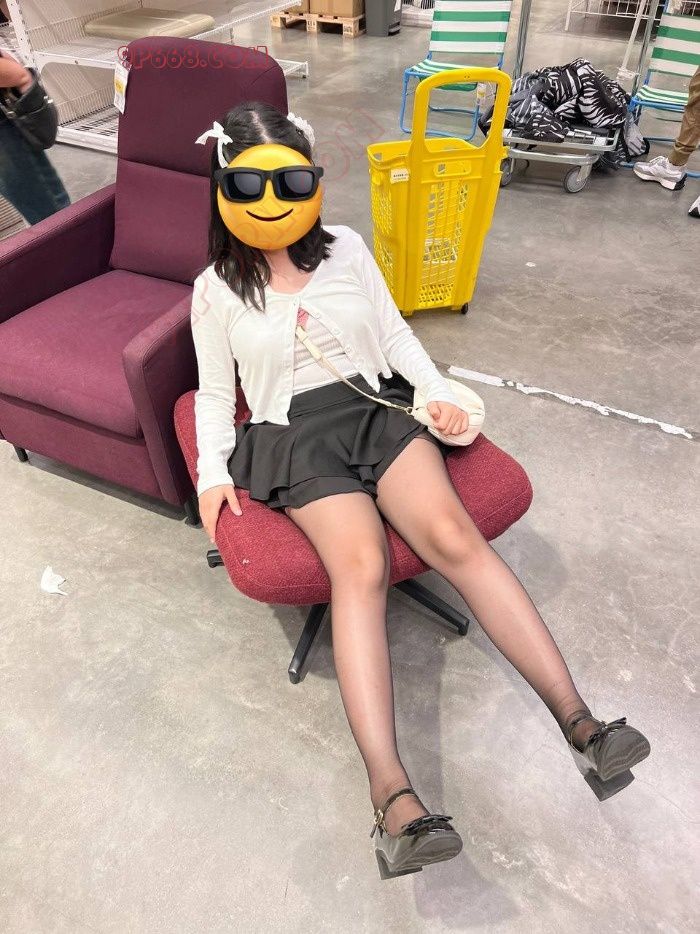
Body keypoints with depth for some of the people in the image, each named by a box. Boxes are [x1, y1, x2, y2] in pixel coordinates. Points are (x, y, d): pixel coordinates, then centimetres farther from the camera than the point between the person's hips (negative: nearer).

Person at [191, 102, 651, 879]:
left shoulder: (345, 248, 16)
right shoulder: (215, 290, 12)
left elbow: (394, 332, 18)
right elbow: (214, 393, 14)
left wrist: (437, 393, 2)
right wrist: (214, 472, -1)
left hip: (377, 407, 2)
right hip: (296, 435, -2)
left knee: (455, 537, -24)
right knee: (360, 566, -30)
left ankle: (579, 722, -20)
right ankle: (391, 794, -34)